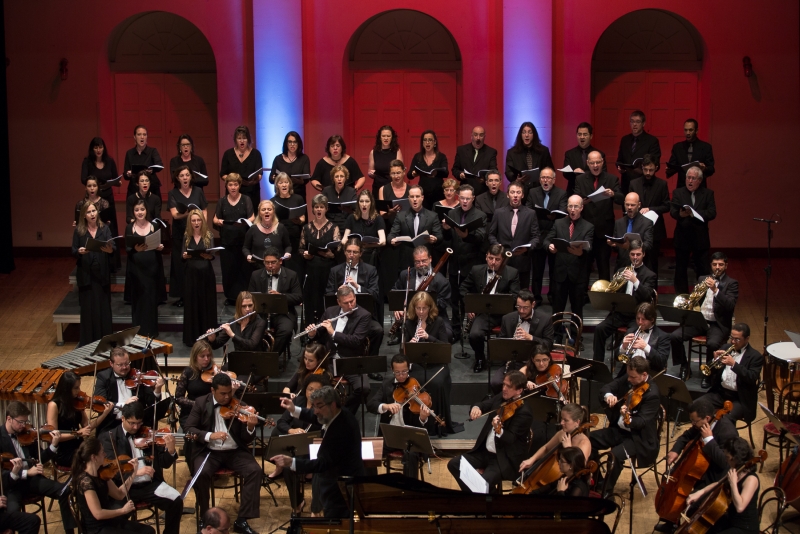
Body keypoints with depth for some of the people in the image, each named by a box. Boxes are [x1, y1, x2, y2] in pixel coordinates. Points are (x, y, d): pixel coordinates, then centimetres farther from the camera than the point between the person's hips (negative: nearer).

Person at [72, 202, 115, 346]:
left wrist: (109, 249, -33)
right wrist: (79, 251, -24)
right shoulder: (78, 231, 0)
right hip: (86, 274, -1)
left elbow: (113, 247, -9)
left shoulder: (104, 229, 3)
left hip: (102, 274, 1)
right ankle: (88, 342, 10)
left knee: (103, 307, 4)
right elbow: (73, 252, -2)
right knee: (88, 308, 2)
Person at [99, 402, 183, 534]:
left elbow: (164, 463, 9)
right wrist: (134, 472, -26)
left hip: (150, 484, 3)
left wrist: (171, 450, -14)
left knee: (176, 501, -21)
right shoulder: (109, 438, 3)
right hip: (125, 487, -3)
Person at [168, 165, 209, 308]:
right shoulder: (173, 193, -1)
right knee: (180, 264, -2)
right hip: (180, 234, 0)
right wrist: (186, 214, -33)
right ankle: (182, 296, 3)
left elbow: (204, 212, 8)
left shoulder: (198, 191, 3)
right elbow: (175, 214, -12)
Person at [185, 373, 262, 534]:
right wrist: (210, 435, -23)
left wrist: (250, 428, -25)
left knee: (255, 471, -25)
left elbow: (247, 440, -1)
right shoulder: (201, 403, 2)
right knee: (201, 473, -32)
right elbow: (188, 429, -6)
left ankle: (242, 520, -18)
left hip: (235, 451, 1)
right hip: (209, 451, -1)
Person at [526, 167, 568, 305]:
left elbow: (563, 213, -12)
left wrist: (553, 216, -33)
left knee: (555, 269, 6)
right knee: (537, 269, 5)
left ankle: (554, 297, 16)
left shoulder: (562, 194, 1)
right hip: (538, 237, 1)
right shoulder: (533, 193, 8)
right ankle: (536, 297, 12)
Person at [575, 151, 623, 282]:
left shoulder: (612, 179, 3)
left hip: (604, 228, -1)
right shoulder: (580, 180, 6)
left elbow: (621, 200, -7)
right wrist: (582, 202, -25)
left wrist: (613, 194, -29)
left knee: (604, 264, 3)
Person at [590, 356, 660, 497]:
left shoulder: (652, 394, -22)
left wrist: (628, 420, -50)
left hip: (640, 438, -8)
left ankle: (606, 492, -12)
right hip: (619, 429, 8)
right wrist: (608, 395, -23)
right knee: (589, 440, -6)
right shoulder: (627, 380, -1)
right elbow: (606, 388, 2)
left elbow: (641, 422, -28)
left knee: (616, 454, -32)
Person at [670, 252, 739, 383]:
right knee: (674, 336, -18)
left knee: (712, 344, -35)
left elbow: (730, 306, -14)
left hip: (717, 324, -4)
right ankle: (684, 367, 3)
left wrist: (715, 290, -24)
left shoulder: (731, 283, 1)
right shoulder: (702, 279, 15)